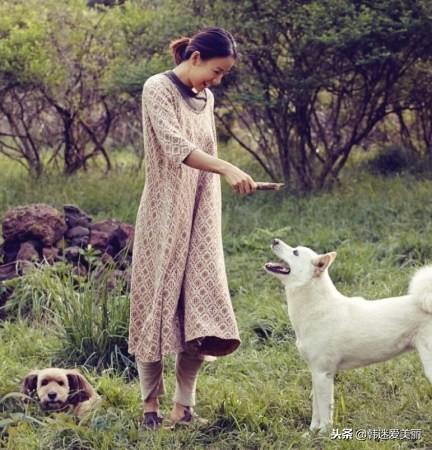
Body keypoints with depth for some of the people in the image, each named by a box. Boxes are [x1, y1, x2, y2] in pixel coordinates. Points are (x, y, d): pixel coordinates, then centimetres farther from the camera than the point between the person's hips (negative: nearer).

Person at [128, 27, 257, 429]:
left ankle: (184, 405, 6)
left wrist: (213, 220, 14)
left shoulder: (206, 98, 12)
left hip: (200, 218, 6)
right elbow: (175, 146, -24)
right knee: (156, 303, 0)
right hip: (164, 215, -6)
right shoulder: (158, 88, -9)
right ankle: (151, 403, 10)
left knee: (198, 311, -1)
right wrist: (227, 169, -38)